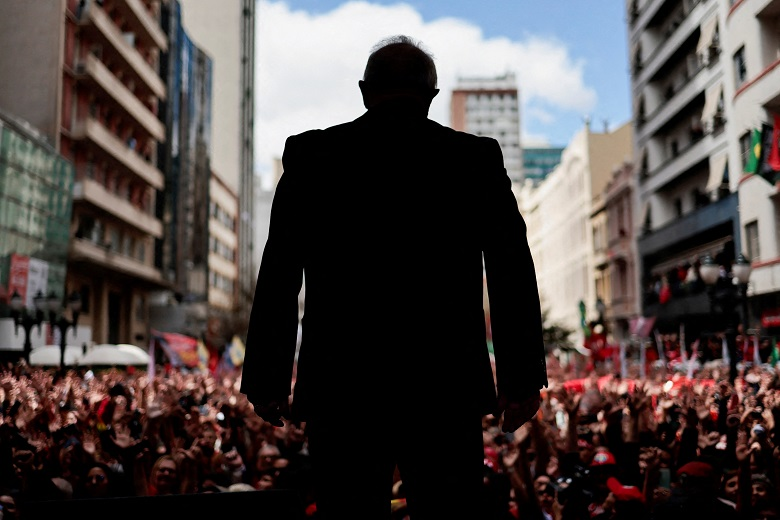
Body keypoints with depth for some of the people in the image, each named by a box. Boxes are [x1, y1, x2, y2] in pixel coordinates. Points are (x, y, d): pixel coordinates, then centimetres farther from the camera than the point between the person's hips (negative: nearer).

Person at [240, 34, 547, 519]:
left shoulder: (310, 155, 3)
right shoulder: (477, 157, 4)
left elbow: (278, 281, 2)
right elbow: (513, 274, 2)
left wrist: (269, 380, 7)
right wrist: (522, 377, 7)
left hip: (340, 388, 0)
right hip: (448, 387, 0)